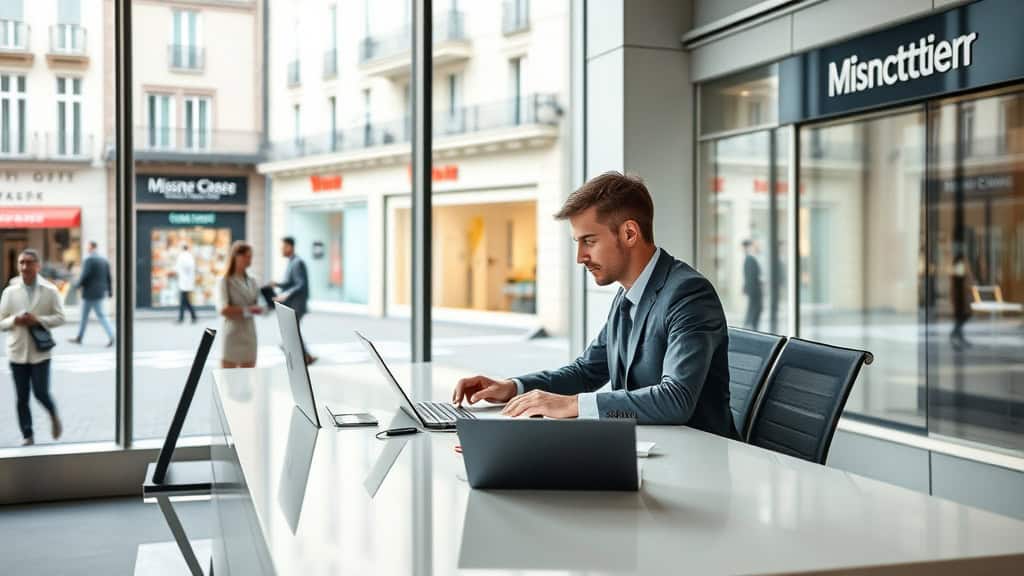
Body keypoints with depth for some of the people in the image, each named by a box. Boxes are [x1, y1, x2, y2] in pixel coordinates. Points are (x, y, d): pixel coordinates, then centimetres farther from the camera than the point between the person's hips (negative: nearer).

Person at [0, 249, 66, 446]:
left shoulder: (50, 291, -3)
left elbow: (60, 317, -1)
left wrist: (39, 320, -16)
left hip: (40, 352, -2)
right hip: (17, 352, 2)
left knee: (40, 392, -7)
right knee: (22, 398, 6)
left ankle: (54, 416, 25)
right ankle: (27, 436, 17)